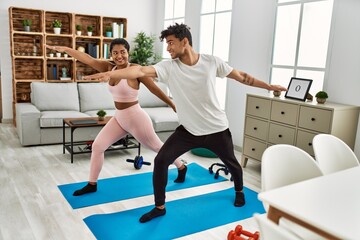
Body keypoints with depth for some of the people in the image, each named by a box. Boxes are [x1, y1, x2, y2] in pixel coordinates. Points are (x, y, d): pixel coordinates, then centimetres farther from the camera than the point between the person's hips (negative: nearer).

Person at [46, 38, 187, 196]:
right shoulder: (109, 68, 2)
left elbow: (155, 89, -13)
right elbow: (88, 59, -5)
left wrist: (174, 106, -8)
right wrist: (65, 49, -14)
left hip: (136, 118, -6)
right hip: (119, 118, 6)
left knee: (157, 147, 11)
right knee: (97, 146, 5)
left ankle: (181, 168, 36)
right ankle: (92, 184, 22)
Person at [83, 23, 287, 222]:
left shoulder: (212, 62, -11)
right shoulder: (168, 67, -11)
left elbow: (240, 76, 1)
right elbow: (142, 70, -26)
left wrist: (269, 86, 7)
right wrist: (111, 74, -41)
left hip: (217, 129, 0)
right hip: (188, 130, 1)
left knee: (231, 163, 18)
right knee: (160, 161, -9)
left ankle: (239, 191, 52)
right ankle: (159, 207, 11)